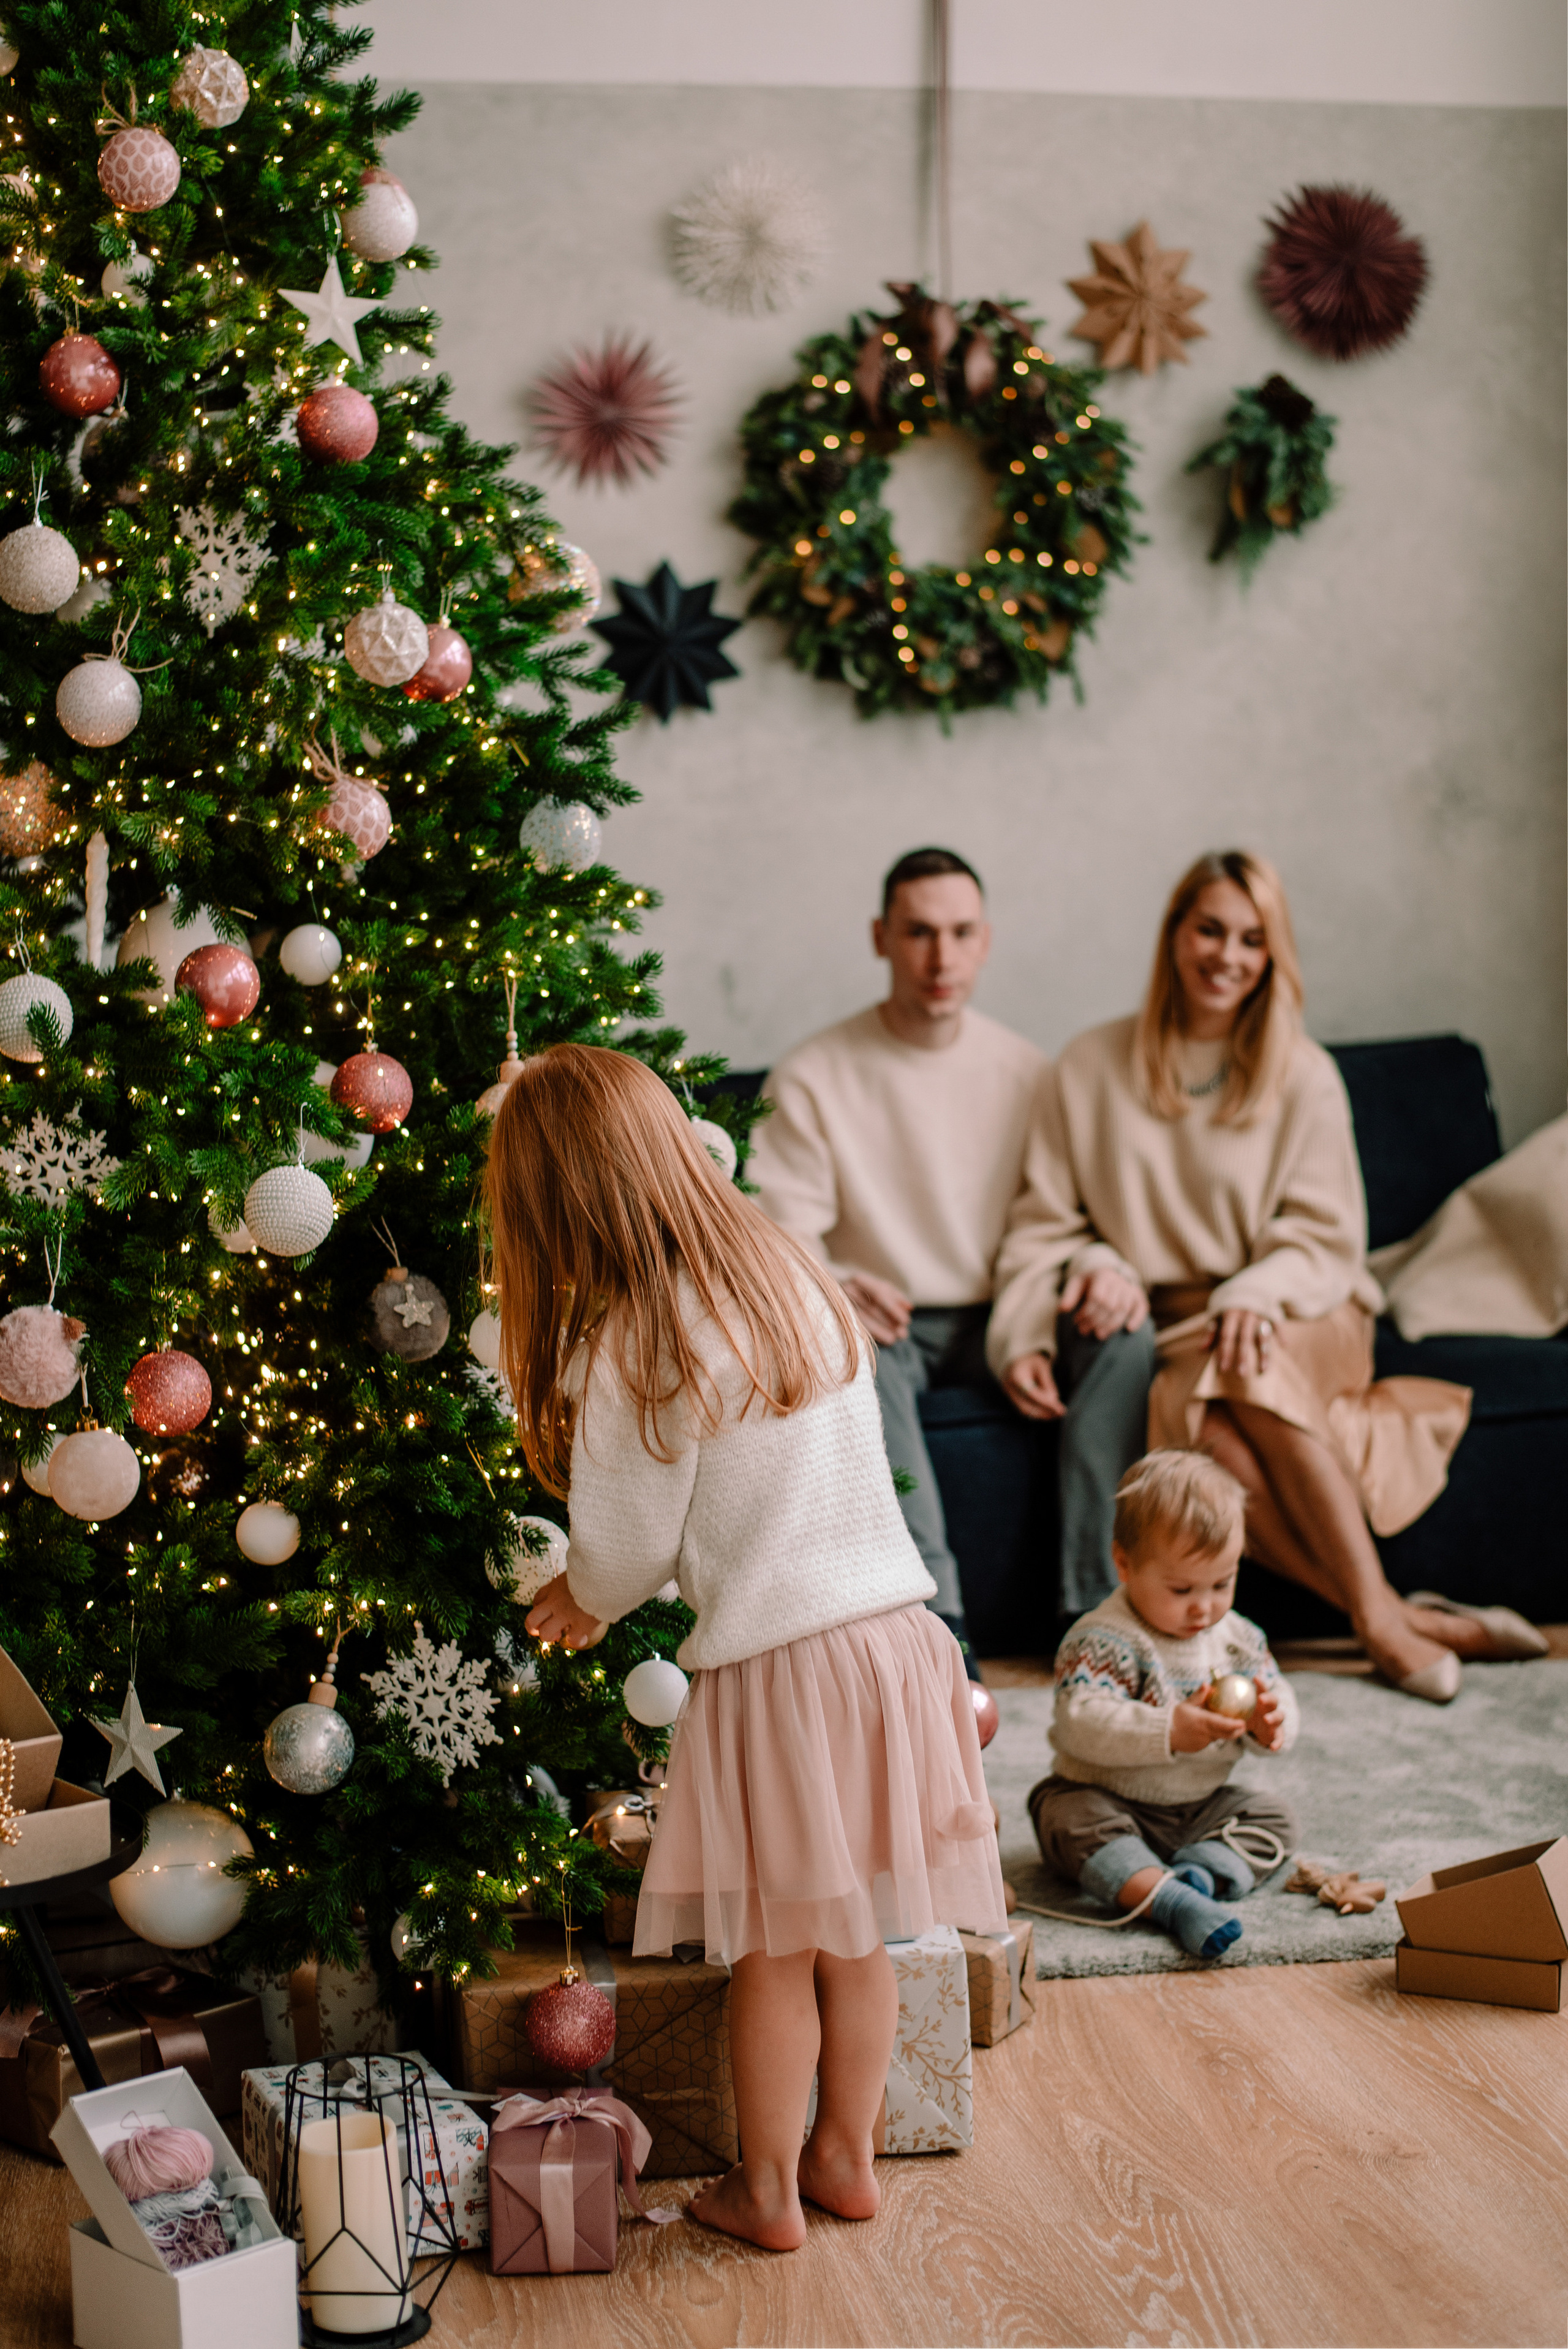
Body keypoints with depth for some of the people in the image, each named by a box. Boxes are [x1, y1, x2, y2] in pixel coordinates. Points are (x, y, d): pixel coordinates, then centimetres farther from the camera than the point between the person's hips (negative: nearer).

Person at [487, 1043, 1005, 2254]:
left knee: (777, 1947, 10)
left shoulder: (628, 1351, -15)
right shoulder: (798, 1274, 6)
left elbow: (627, 1550, -8)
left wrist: (574, 1601, 17)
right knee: (858, 1932, 19)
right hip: (894, 1631, 6)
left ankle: (765, 2188, 26)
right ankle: (845, 2154, 34)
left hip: (772, 1665, -6)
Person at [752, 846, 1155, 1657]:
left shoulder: (1025, 1073, 7)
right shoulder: (811, 1079, -3)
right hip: (886, 1324, -3)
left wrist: (1097, 1264, -17)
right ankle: (937, 1627, -46)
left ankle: (1097, 1605, -27)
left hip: (998, 1320, 3)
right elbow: (781, 1237, -8)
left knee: (1125, 1337, -26)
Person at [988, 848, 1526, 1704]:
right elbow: (1043, 1223, 6)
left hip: (1301, 1322, -1)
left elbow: (1326, 1239, 0)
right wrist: (1022, 1337, -10)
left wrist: (1253, 1296, -21)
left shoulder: (1304, 1077, 5)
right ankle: (1401, 1621, -32)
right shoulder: (1092, 1068, 7)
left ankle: (1380, 1617, -35)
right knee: (1190, 1419, -35)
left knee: (1244, 1367, -37)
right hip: (1168, 1334, 1)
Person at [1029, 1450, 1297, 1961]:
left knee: (1273, 1821, -11)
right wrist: (1169, 1731, -42)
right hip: (1107, 1798, -5)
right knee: (1074, 1822, -34)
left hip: (1202, 1804, 6)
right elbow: (1082, 1723, -31)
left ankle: (1203, 1868, -33)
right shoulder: (1101, 1640, -20)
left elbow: (1277, 1693, 6)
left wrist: (1269, 1720, -20)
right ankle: (1172, 1900, -51)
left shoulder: (1238, 1637, 2)